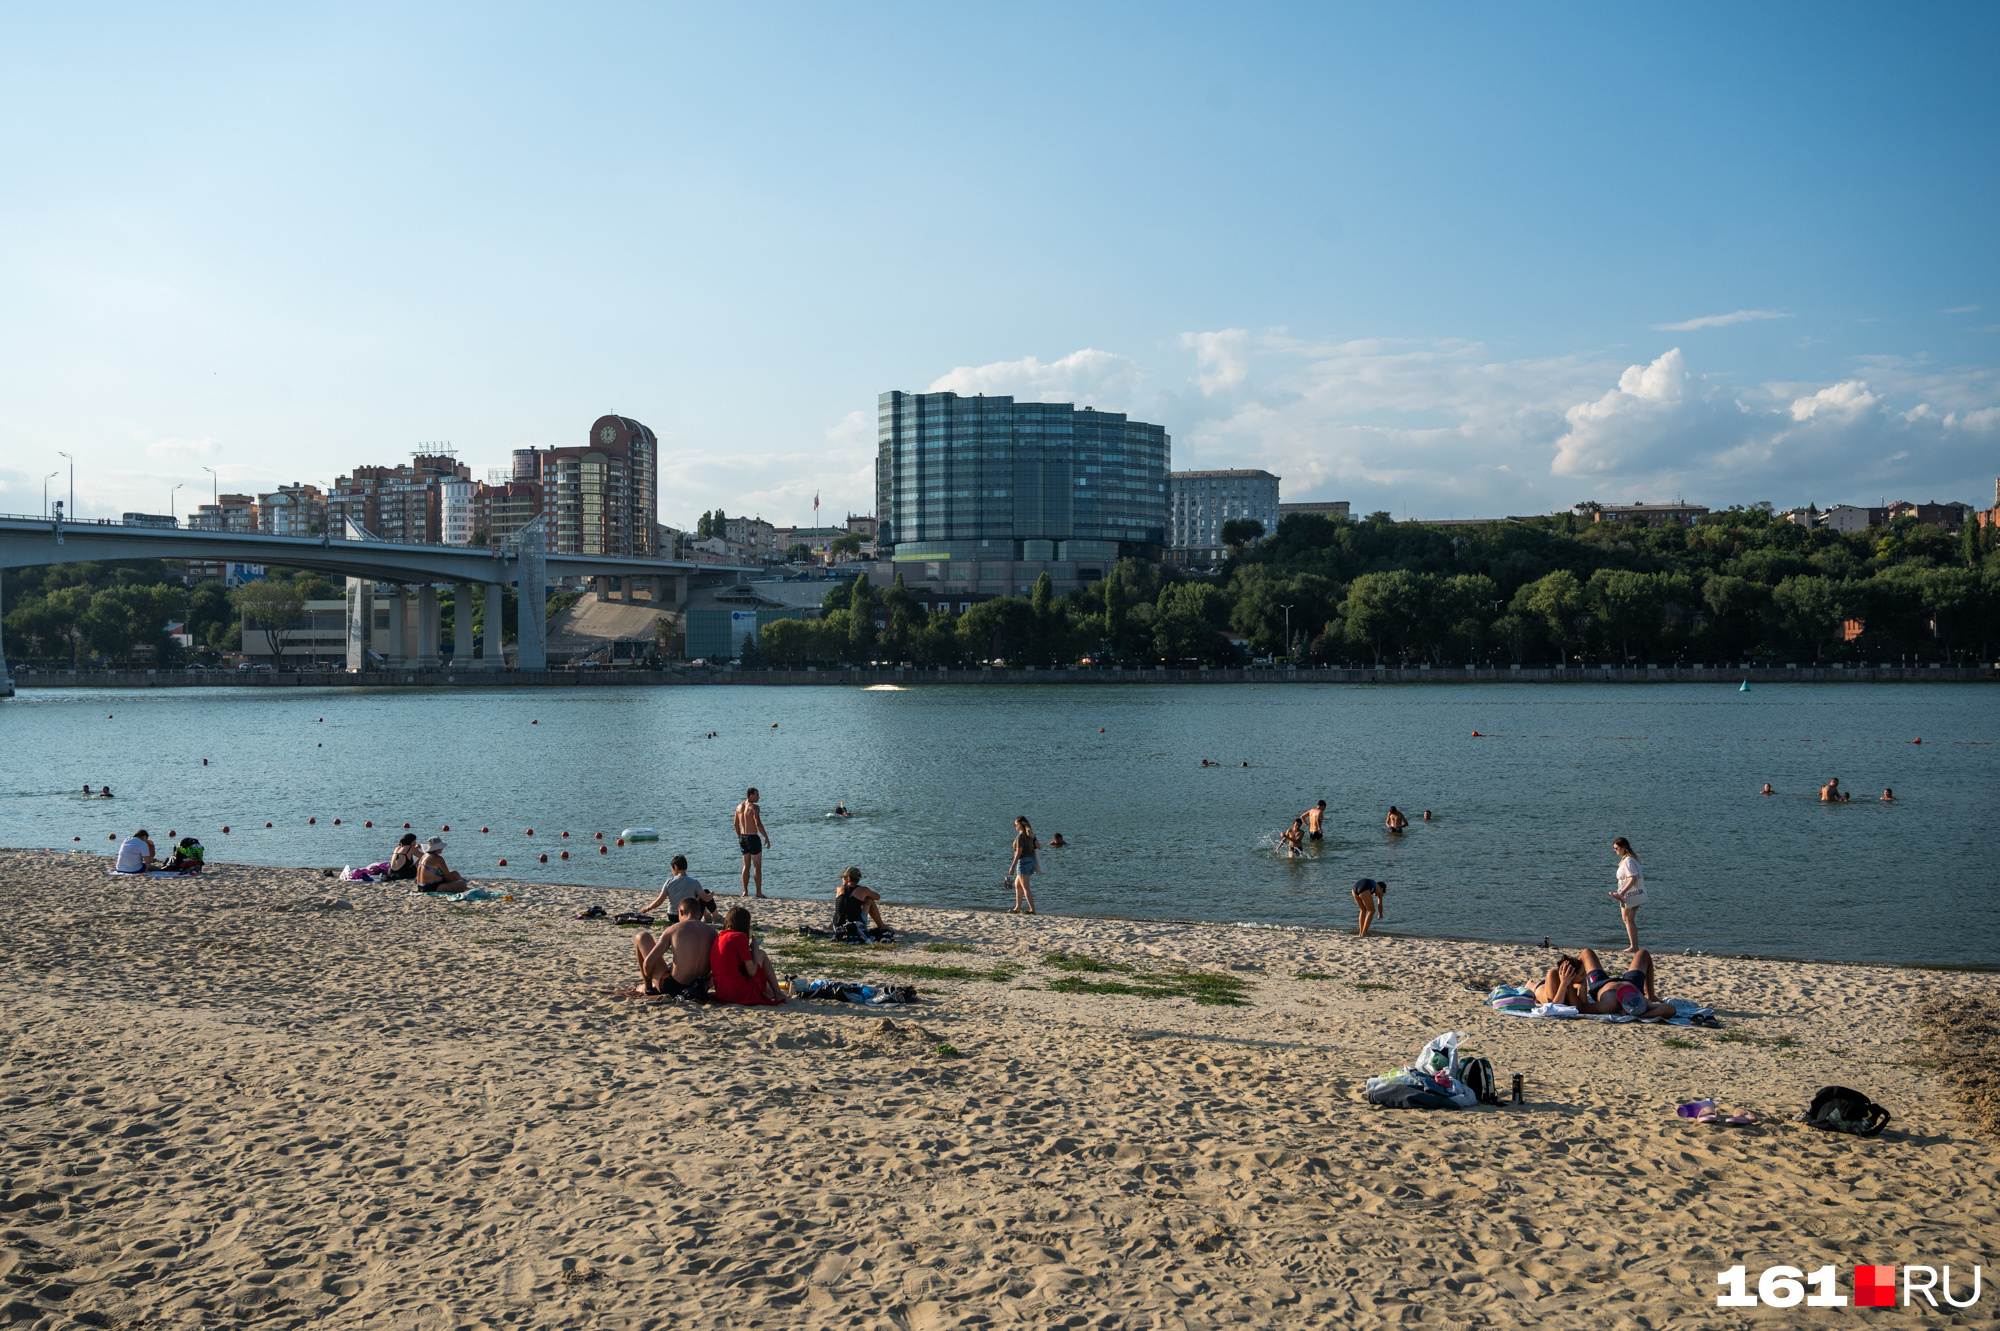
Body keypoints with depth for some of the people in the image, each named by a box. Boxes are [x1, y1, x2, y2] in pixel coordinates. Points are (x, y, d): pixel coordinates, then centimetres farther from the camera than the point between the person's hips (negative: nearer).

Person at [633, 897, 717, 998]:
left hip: (671, 988, -4)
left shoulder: (673, 929, -9)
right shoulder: (712, 932, 1)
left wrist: (648, 977, 12)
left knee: (642, 936, 13)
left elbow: (649, 962, -10)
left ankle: (647, 986, 25)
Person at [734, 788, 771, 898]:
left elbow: (736, 824, 16)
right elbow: (758, 824, -23)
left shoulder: (739, 807, 8)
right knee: (757, 866, 1)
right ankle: (759, 892, 1)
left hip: (743, 837, 7)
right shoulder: (754, 807, -14)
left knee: (746, 866, 14)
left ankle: (745, 891, 12)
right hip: (753, 837, -7)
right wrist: (766, 837, -15)